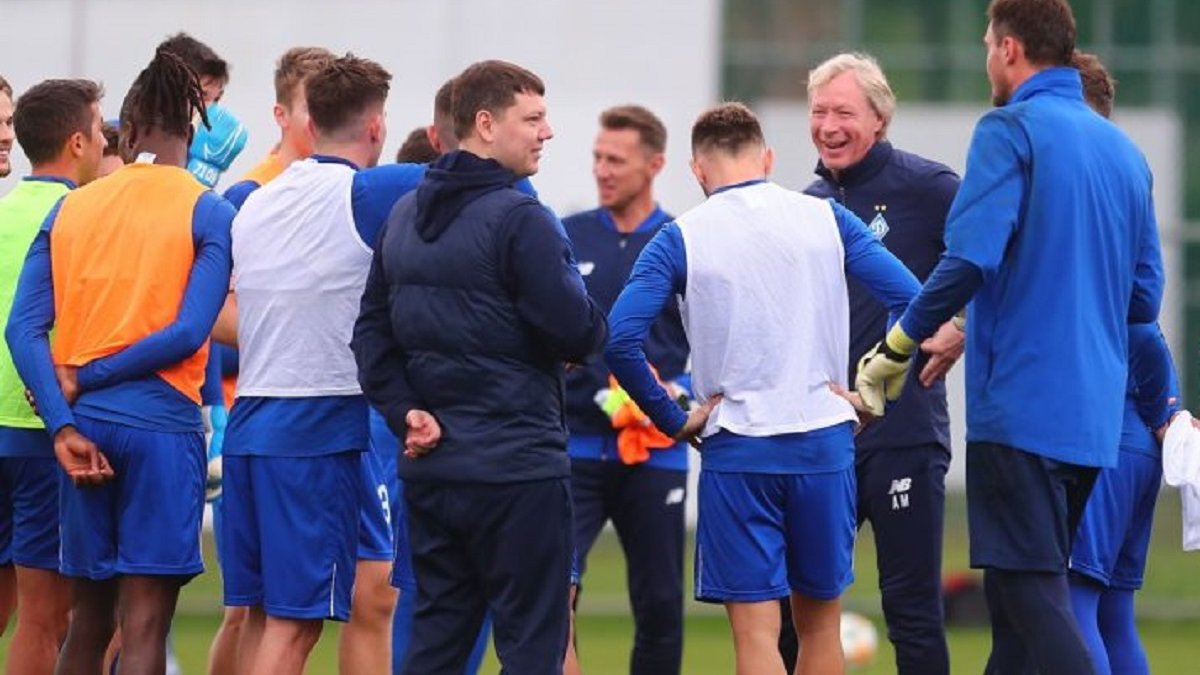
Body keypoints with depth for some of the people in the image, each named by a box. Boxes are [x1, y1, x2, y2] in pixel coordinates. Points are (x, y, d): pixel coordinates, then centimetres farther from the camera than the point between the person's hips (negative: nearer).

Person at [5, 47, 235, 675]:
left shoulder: (69, 208, 9)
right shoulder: (210, 211, -2)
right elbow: (190, 331, -13)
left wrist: (64, 425, -7)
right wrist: (84, 379, -6)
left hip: (84, 423, 4)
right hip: (161, 421, -4)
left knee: (88, 617, 15)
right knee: (144, 624, -4)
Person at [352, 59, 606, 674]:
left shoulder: (405, 215, 12)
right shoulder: (519, 220, -14)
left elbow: (372, 331, 12)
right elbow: (577, 332, -16)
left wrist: (406, 413, 4)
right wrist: (591, 330, 6)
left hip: (430, 467, 8)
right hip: (517, 464, -8)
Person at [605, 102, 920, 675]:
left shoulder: (680, 239, -2)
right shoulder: (825, 218, 5)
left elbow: (620, 340, -11)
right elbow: (909, 299, 0)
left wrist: (674, 421, -1)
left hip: (736, 449, -2)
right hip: (825, 442, 3)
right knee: (820, 625, 15)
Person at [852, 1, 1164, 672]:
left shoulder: (1011, 130, -8)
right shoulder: (1124, 151, 14)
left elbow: (971, 258, -19)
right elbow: (1144, 298, 16)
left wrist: (895, 351, -9)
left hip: (1020, 407, -8)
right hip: (1094, 416, 8)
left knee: (1031, 594, -8)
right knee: (1030, 592, 15)